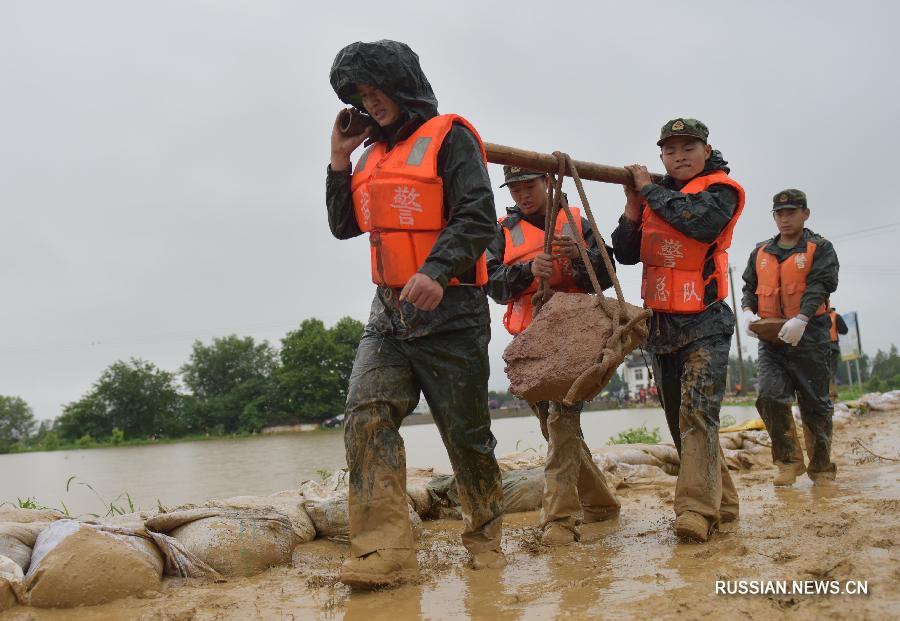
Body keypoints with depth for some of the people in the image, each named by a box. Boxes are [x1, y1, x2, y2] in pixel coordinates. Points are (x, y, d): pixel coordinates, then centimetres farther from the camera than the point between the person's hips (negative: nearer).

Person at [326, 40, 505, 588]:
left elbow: (478, 218, -16)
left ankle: (485, 536, 25)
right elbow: (345, 227, 19)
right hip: (390, 311, 6)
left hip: (449, 311, -6)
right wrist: (339, 160, 9)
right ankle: (386, 550, -14)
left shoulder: (449, 137, -5)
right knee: (368, 415, -12)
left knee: (466, 432, 4)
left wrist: (437, 271, -31)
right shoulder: (375, 153, 17)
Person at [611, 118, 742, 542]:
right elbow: (626, 254, 6)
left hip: (704, 324, -6)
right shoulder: (654, 195, 12)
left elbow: (701, 220, -25)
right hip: (660, 326, 6)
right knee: (680, 422, 10)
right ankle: (721, 502, 21)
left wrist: (649, 190, -14)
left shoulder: (721, 189, -2)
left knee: (697, 412, -18)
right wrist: (634, 206, -9)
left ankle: (697, 509, -20)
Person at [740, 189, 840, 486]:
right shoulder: (760, 253, 16)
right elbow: (749, 287, 16)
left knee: (815, 403, 4)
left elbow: (820, 285, -11)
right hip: (771, 338, 3)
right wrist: (748, 311, -7)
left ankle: (821, 468, 19)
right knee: (770, 395, -14)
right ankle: (789, 461, 1)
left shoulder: (820, 248, 3)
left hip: (809, 336, -3)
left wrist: (801, 319, -27)